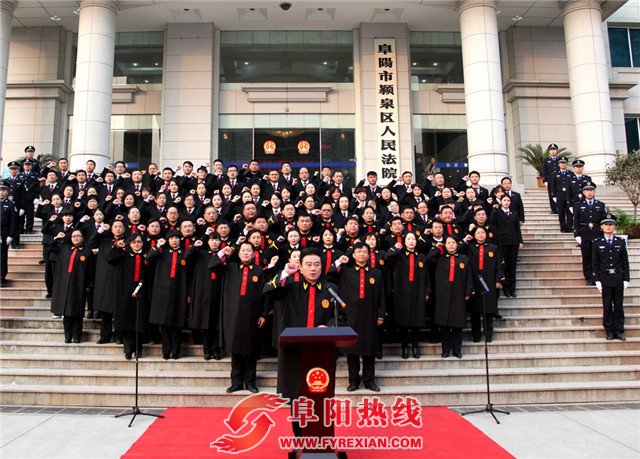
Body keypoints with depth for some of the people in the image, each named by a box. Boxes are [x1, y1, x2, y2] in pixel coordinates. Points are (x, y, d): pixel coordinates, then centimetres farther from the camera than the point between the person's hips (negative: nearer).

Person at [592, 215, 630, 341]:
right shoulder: (597, 243, 1)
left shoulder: (621, 242, 6)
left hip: (618, 279, 2)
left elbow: (625, 262, 6)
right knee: (607, 306, 3)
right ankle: (610, 331, 12)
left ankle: (619, 331, 15)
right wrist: (597, 280, -5)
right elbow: (595, 263, 0)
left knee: (619, 305, 6)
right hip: (605, 279, -1)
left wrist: (626, 279, 1)